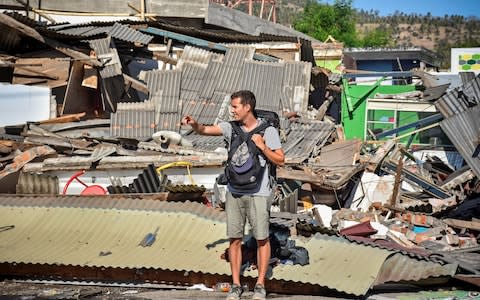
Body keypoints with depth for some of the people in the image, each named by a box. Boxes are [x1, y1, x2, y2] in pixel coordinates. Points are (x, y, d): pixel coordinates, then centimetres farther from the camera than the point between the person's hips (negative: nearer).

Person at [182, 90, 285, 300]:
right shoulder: (231, 127, 4)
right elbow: (204, 130, -6)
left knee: (261, 239, 2)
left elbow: (280, 161, -2)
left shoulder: (269, 131, -4)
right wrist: (193, 123, -27)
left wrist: (263, 147, -16)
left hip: (258, 193, -3)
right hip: (234, 192, 3)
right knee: (235, 239, 6)